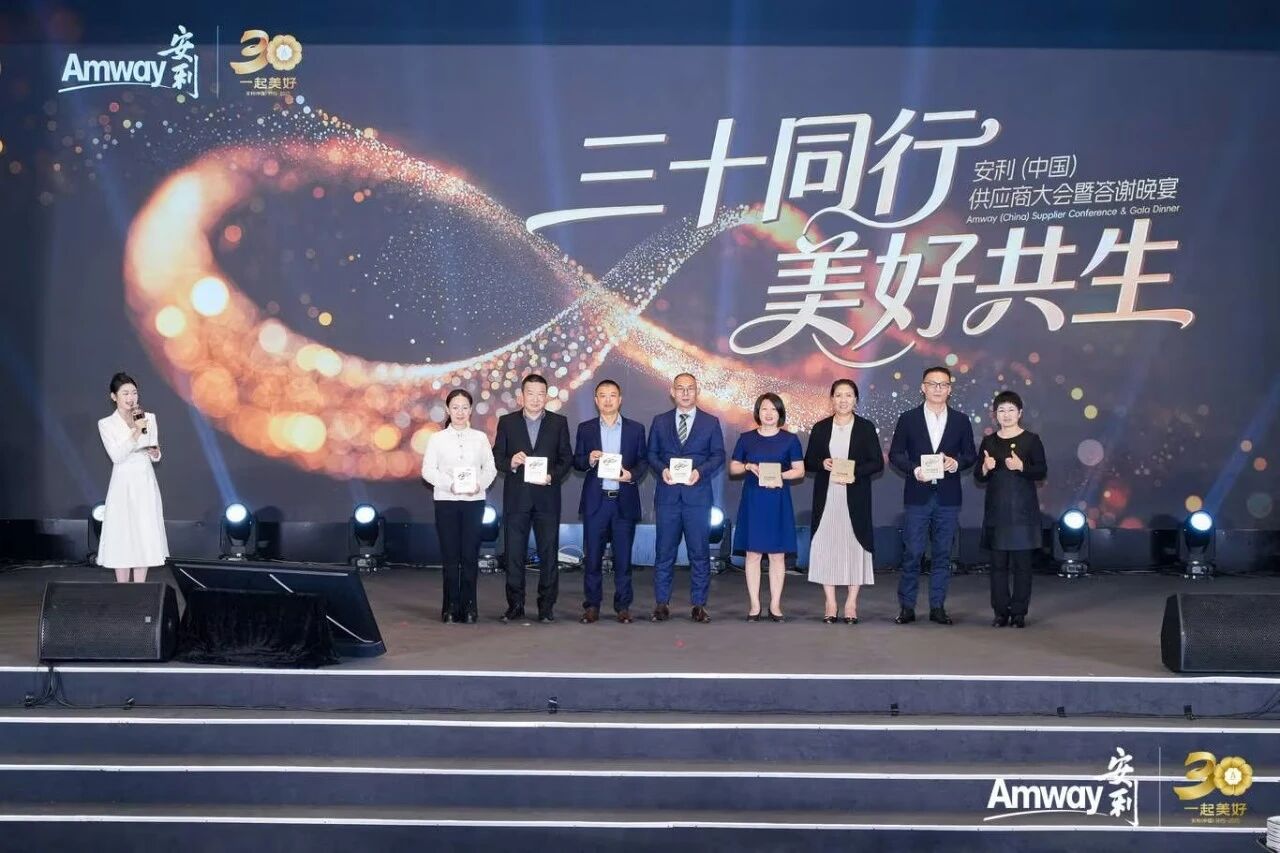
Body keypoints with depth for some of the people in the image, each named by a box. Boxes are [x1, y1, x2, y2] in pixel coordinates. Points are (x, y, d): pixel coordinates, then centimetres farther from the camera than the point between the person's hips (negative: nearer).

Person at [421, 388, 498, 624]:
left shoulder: (480, 438, 10)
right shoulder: (437, 439, 7)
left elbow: (490, 468, 6)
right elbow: (428, 470, 0)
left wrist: (479, 484, -13)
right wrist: (449, 483, -16)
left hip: (474, 501, 1)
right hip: (446, 501, -1)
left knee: (470, 556, -2)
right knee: (450, 556, -1)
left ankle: (468, 608, 4)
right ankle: (451, 607, 5)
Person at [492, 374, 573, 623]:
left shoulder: (559, 422, 7)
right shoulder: (507, 422, 8)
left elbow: (567, 458, 5)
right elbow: (497, 457, 6)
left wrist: (552, 476, -11)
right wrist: (510, 463, -15)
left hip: (547, 497, 0)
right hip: (516, 497, 0)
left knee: (548, 553, 1)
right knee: (514, 553, 2)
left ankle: (546, 606, 8)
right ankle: (515, 605, 9)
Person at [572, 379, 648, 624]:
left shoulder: (636, 428, 6)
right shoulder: (585, 428, 7)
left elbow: (643, 461, 7)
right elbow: (576, 461, 8)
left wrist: (632, 474, -13)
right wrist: (589, 460, -14)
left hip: (625, 501, 0)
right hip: (595, 501, 0)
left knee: (623, 556, 3)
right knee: (592, 556, 2)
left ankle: (622, 606, 11)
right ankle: (592, 606, 10)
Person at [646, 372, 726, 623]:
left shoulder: (711, 422, 7)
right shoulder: (660, 422, 11)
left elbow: (718, 456, 4)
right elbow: (652, 454, 9)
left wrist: (700, 471, -13)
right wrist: (662, 469, -11)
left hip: (697, 494, -1)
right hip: (667, 494, 1)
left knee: (699, 552, 1)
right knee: (664, 551, 3)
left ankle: (699, 604, 8)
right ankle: (662, 603, 10)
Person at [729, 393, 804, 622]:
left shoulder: (790, 439, 4)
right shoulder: (746, 439, 7)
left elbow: (800, 470, 4)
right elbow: (733, 467, 12)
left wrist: (781, 475, -14)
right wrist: (748, 467, -8)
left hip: (778, 501, -1)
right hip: (752, 500, 1)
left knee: (777, 554, 1)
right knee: (753, 553, 1)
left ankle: (775, 605, 7)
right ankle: (754, 605, 7)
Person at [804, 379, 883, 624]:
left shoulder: (866, 428, 3)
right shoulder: (820, 428, 8)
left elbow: (878, 463, 1)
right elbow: (808, 462, 11)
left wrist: (855, 472, -15)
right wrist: (822, 464, -10)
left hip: (855, 497, -1)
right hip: (826, 496, 1)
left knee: (855, 544, -2)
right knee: (826, 545, -2)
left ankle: (851, 603, 5)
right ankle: (830, 603, 6)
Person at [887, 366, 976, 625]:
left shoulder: (960, 421, 8)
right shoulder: (908, 419, 3)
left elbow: (970, 455, 10)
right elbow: (895, 454, 3)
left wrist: (956, 463, -11)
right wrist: (914, 469, -13)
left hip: (948, 497, 2)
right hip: (917, 496, -2)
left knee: (942, 554, 5)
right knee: (913, 553, -2)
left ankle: (937, 607, 13)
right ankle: (906, 607, 6)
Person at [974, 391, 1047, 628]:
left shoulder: (1031, 439, 0)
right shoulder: (989, 441, 8)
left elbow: (1042, 471, -3)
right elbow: (978, 476, 10)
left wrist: (1021, 467, -19)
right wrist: (985, 468, -12)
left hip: (1023, 510, -3)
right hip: (996, 509, 3)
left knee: (1022, 562, -1)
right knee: (998, 562, 3)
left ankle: (1019, 612, 5)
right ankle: (1001, 611, 9)